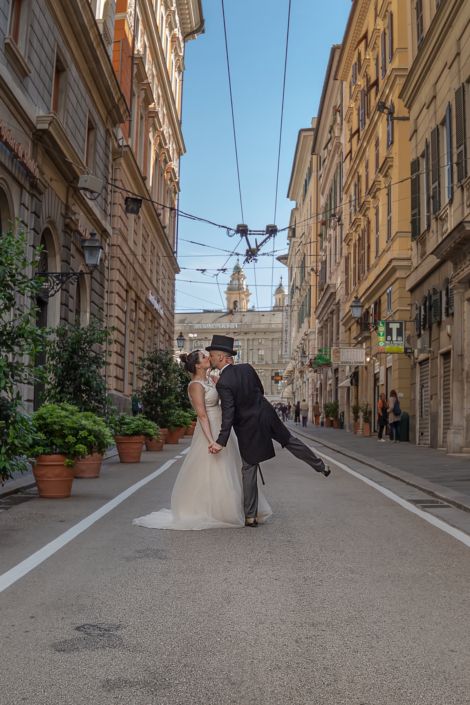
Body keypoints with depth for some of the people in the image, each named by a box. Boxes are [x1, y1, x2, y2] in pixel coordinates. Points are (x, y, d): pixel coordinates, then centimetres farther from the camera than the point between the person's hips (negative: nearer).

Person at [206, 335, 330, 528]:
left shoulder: (223, 383, -22)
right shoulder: (247, 368, -4)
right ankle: (320, 466, 41)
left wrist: (221, 442, -28)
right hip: (267, 416, 5)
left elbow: (228, 414, -27)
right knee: (290, 441, 26)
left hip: (248, 429, -5)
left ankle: (250, 516, 11)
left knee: (248, 469, 5)